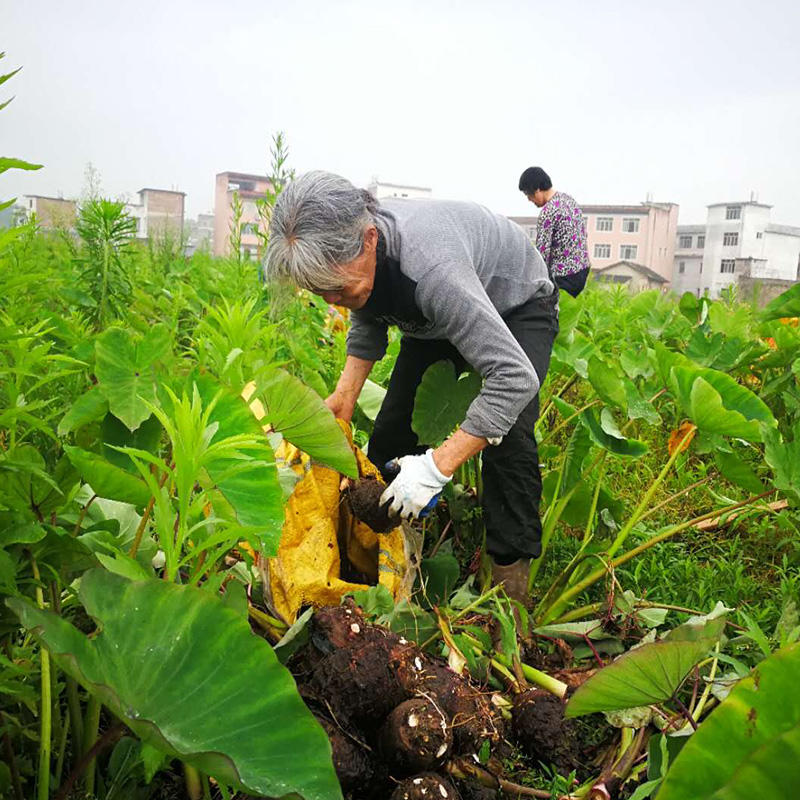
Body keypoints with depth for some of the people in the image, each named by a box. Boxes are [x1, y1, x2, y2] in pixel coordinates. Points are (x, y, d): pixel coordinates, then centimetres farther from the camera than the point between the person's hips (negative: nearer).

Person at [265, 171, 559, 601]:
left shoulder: (429, 267, -46)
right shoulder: (343, 250, -22)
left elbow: (516, 377, -46)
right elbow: (369, 322, 1)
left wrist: (437, 467, -47)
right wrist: (345, 394, -13)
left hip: (518, 306, -6)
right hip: (437, 319, 6)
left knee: (506, 435, -26)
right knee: (393, 428, -1)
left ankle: (511, 574, -12)